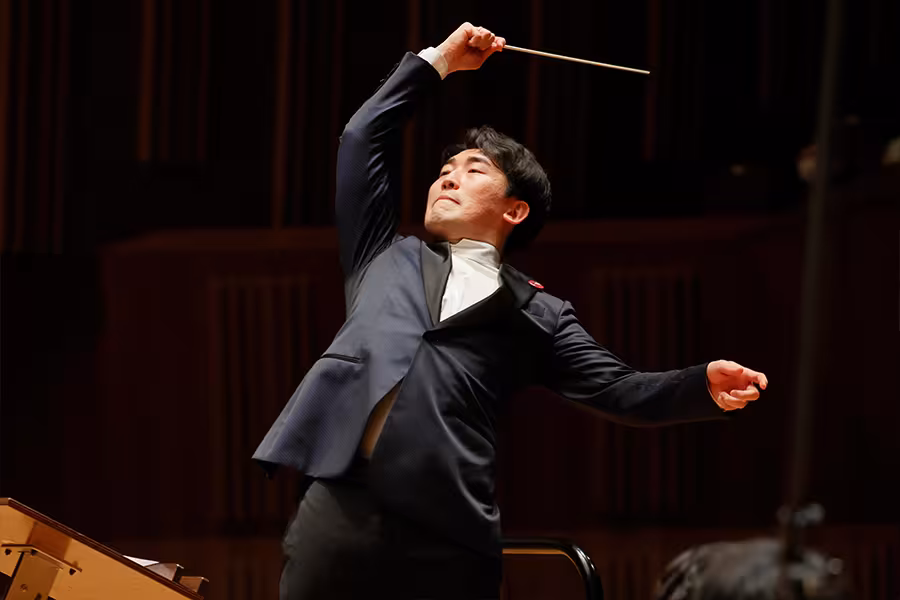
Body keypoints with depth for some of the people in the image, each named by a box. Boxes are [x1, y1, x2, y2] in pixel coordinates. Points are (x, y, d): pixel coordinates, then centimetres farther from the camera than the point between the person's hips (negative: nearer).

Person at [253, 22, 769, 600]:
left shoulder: (535, 313, 20)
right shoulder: (388, 258, 27)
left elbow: (620, 390, 11)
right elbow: (364, 138, 26)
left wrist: (706, 385, -7)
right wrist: (438, 62, 28)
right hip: (339, 506, 2)